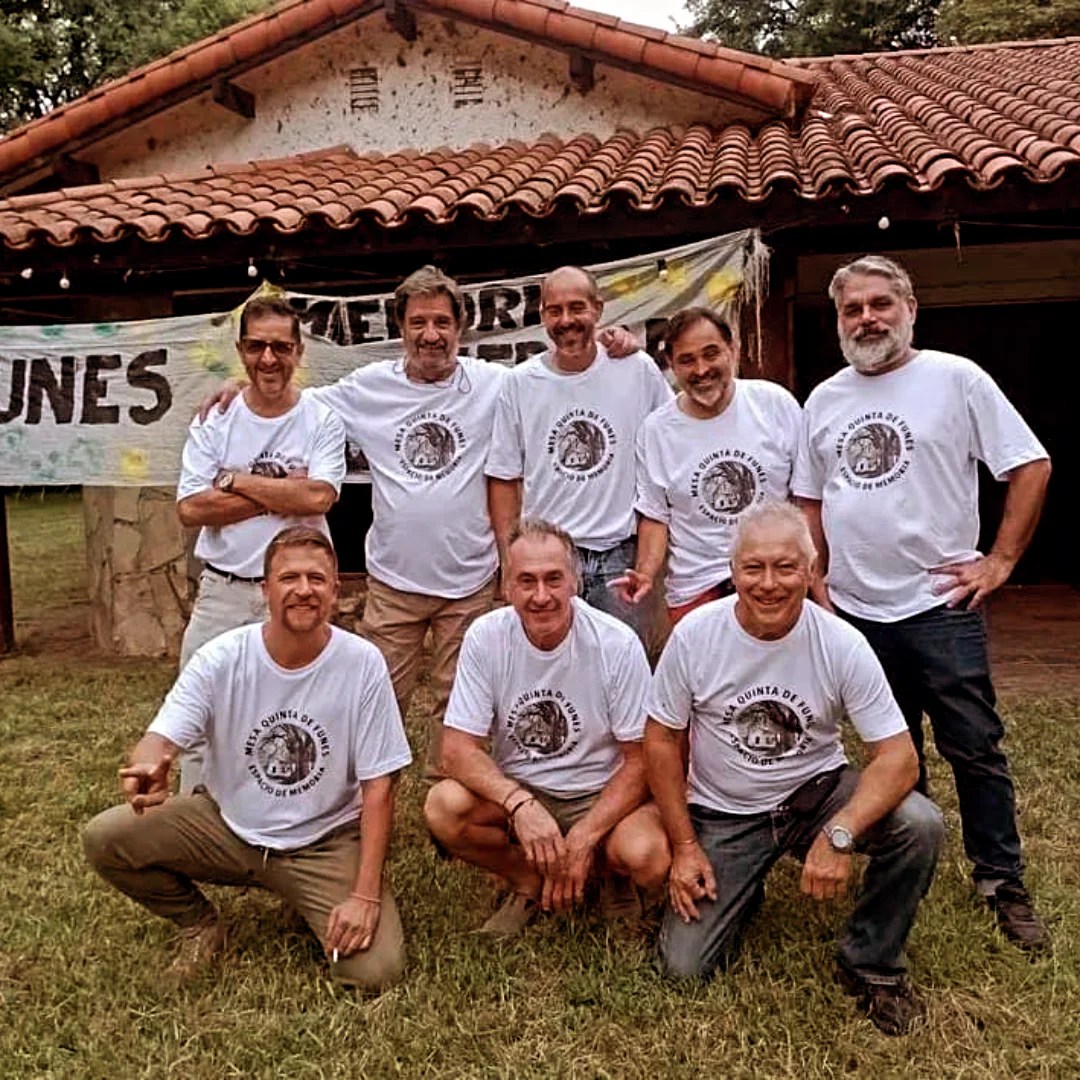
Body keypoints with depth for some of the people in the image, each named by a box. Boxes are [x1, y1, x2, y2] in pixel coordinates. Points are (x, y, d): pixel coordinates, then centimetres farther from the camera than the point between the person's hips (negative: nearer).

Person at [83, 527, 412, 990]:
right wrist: (148, 767, -48)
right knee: (105, 838, -18)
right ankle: (199, 925, 10)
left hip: (326, 842, -1)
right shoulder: (220, 657, -13)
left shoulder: (363, 664, -16)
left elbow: (378, 785, -13)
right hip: (227, 824, 2)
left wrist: (366, 895, -18)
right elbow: (163, 737, -22)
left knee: (375, 969, -19)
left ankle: (310, 908, 16)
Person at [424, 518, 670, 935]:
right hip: (515, 789, 2)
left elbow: (640, 760, -11)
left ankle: (612, 875, 8)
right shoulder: (485, 637, -12)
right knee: (443, 807, -27)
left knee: (649, 858, -32)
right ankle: (529, 884, 3)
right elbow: (458, 748, -13)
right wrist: (519, 803, -31)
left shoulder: (618, 644, -16)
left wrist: (583, 839, -21)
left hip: (601, 795, -2)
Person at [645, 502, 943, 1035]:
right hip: (723, 813, 0)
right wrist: (684, 846, -7)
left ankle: (872, 963, -1)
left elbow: (898, 756, -20)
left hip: (816, 791, 0)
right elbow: (663, 742, -5)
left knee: (920, 825, -27)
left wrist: (840, 834, -36)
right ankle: (740, 889, 23)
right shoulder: (695, 634, -16)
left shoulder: (842, 644, -17)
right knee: (684, 965, -11)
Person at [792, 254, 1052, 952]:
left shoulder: (956, 379, -5)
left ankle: (1005, 886, 18)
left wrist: (1001, 561, -8)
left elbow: (1031, 467, -5)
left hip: (940, 604, -4)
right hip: (855, 609, 4)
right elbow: (811, 501, 15)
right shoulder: (825, 400, 9)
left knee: (975, 749, 2)